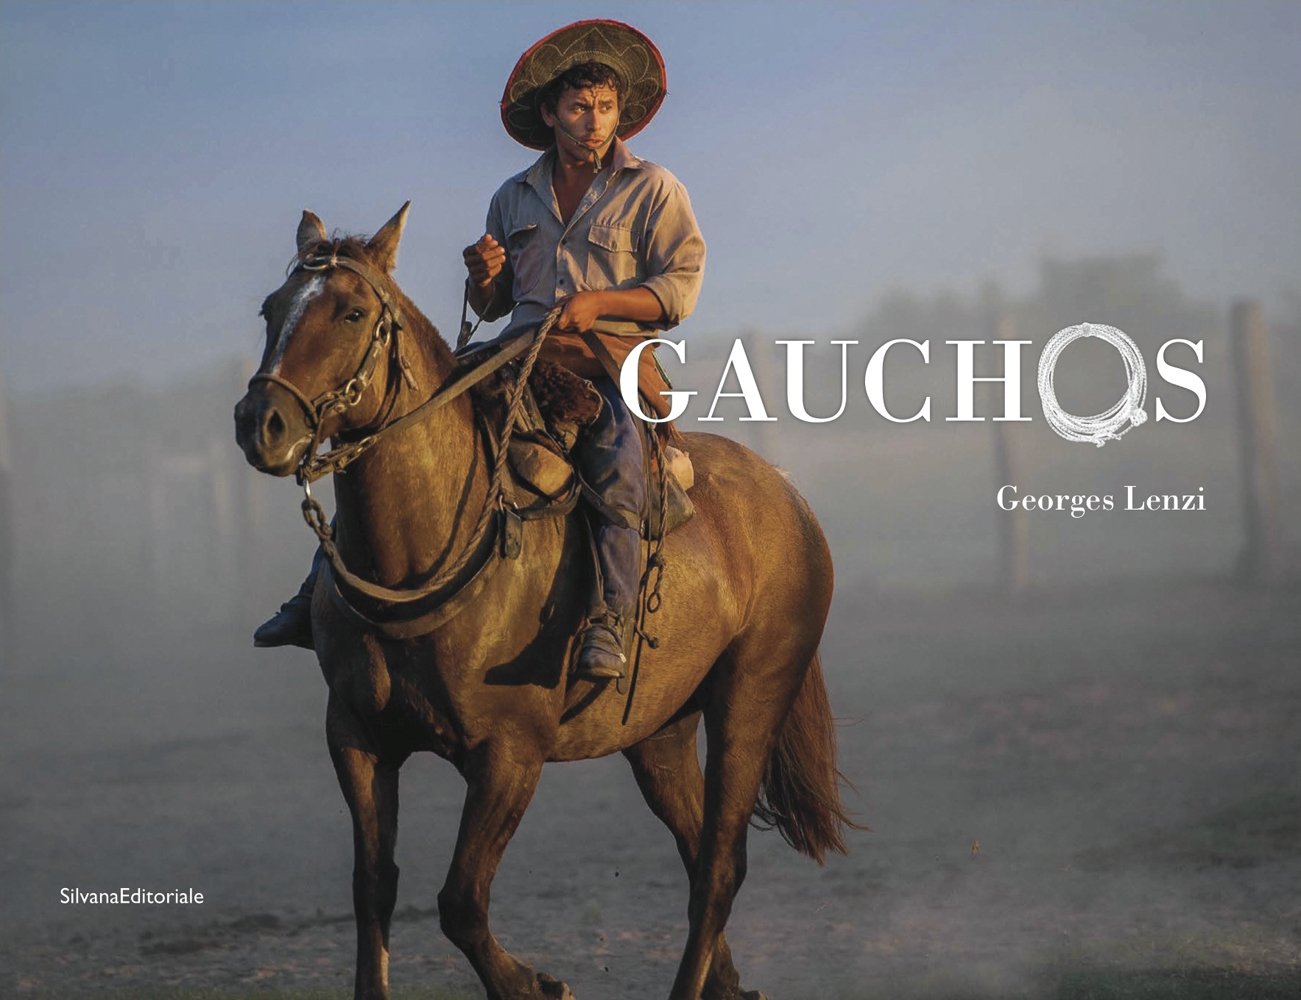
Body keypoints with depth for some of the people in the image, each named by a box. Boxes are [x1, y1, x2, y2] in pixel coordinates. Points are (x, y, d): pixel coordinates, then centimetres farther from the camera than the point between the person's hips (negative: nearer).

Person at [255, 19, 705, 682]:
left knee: (616, 470, -37)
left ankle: (609, 621, -43)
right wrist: (485, 276, 0)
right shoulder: (514, 198, 18)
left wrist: (600, 302, -16)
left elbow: (681, 287, -3)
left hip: (608, 367, -4)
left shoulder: (652, 190, 6)